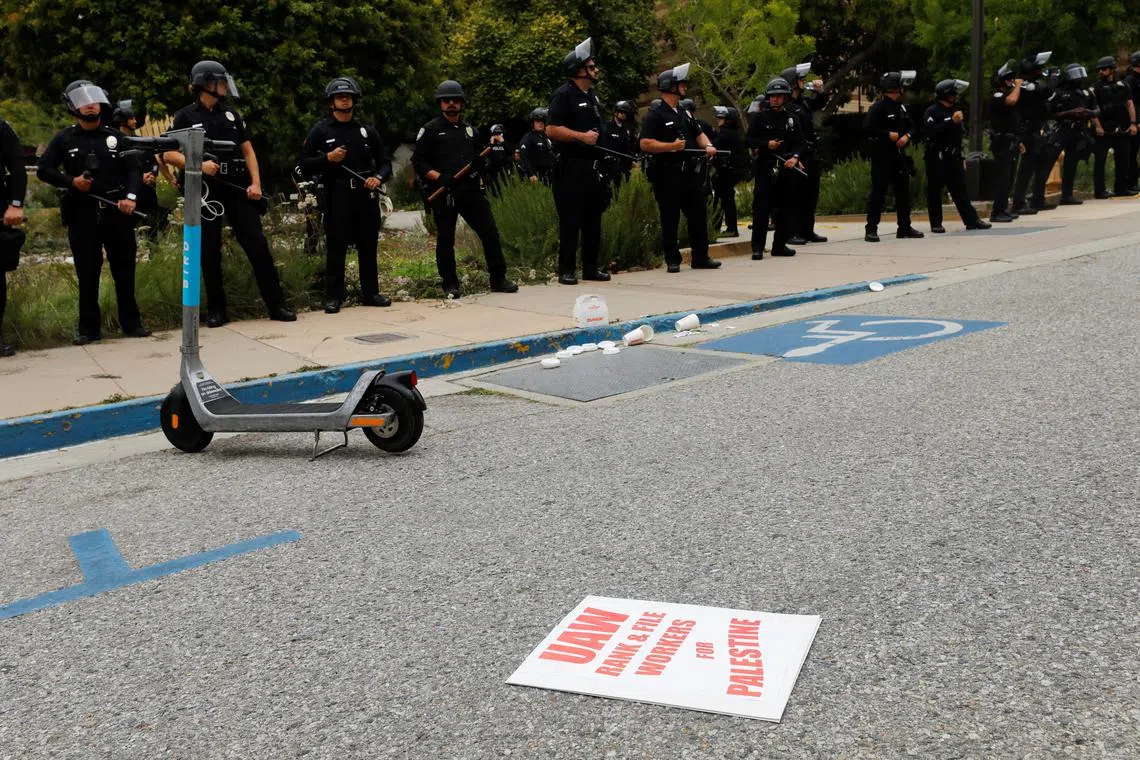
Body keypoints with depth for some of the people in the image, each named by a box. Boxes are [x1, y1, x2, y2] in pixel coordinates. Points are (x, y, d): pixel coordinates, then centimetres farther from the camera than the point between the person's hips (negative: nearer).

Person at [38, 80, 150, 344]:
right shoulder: (64, 139, 7)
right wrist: (71, 181, -10)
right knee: (87, 274, 3)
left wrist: (130, 197, -12)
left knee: (124, 270, 4)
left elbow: (133, 170, 5)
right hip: (82, 214, -1)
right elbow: (43, 170, 7)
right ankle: (89, 328, 9)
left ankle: (131, 322, 14)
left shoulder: (115, 137, 10)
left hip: (117, 212, 1)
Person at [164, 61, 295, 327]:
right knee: (210, 252, 3)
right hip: (205, 191, -3)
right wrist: (199, 165, -18)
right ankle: (216, 310, 12)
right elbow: (168, 155, -4)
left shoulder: (230, 114, 14)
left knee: (258, 246, -2)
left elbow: (247, 150, 14)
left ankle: (276, 305, 1)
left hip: (237, 187, 3)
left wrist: (255, 183, 1)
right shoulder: (185, 117, 2)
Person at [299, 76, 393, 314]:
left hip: (366, 196, 3)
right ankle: (333, 297, 5)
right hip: (336, 198, -3)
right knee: (336, 249, -1)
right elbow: (305, 165, 1)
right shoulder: (320, 131, 3)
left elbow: (385, 162, 14)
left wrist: (378, 178, -6)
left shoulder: (367, 131, 10)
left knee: (368, 247, 7)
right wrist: (328, 158, -14)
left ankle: (370, 293, 16)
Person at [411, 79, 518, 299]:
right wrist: (439, 177, -17)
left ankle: (498, 279, 6)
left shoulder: (469, 129, 17)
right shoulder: (430, 130, 1)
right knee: (445, 240, 2)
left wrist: (480, 162, 6)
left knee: (490, 232, -1)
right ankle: (450, 285, 12)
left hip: (471, 190, 4)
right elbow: (418, 162, -4)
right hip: (443, 194, -4)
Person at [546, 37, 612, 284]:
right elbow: (552, 130, -17)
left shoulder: (592, 95, 18)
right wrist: (581, 137, -19)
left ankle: (591, 268, 18)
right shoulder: (564, 95, -9)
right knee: (570, 220, -4)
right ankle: (566, 271, 1)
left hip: (592, 167, 8)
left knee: (593, 218, 10)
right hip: (571, 168, -8)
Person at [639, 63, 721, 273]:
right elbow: (644, 143, -16)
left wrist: (708, 146, 4)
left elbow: (698, 134, 25)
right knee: (670, 219, -1)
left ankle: (700, 257, 16)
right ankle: (672, 261, 7)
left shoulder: (684, 113, 18)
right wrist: (672, 146, -21)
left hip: (690, 172, 7)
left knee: (699, 214, 7)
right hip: (667, 175, -7)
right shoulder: (655, 115, -7)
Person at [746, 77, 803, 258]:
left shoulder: (792, 119, 12)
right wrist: (767, 144, -14)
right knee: (761, 208, -9)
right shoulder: (759, 117, 4)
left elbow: (800, 142, 11)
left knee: (784, 208, 7)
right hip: (765, 167, -4)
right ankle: (757, 247, -7)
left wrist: (794, 157, -7)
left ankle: (780, 245, 16)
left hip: (787, 168, 4)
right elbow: (750, 140, 1)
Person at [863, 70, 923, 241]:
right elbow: (867, 128, -19)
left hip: (899, 154, 8)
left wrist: (907, 136, 0)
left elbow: (911, 126, 21)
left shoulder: (901, 106, 13)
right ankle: (871, 230, -3)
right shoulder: (878, 107, -11)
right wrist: (888, 134, -16)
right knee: (878, 192, -6)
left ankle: (905, 227, 19)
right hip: (882, 155, -8)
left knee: (903, 191, 10)